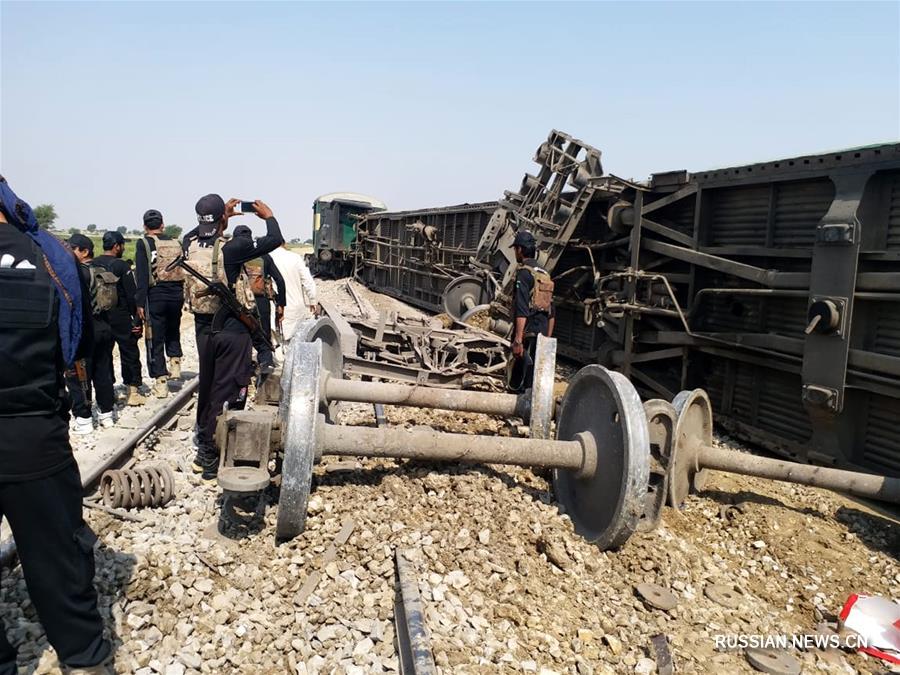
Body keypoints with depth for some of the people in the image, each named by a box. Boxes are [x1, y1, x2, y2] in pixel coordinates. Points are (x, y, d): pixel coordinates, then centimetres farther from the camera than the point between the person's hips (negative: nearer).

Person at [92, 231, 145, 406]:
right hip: (120, 317, -5)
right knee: (130, 353, 5)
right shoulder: (122, 266, -10)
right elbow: (131, 295, -13)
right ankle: (132, 391, 5)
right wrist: (137, 318, -7)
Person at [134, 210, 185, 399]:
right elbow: (184, 272, 7)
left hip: (155, 296, -4)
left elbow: (142, 276, -11)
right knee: (173, 332, 27)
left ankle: (161, 383, 4)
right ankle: (175, 365, 18)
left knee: (155, 340, 4)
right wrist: (181, 296, 13)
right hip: (176, 294, 4)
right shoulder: (176, 243, 8)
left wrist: (140, 303, -9)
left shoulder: (143, 243, -4)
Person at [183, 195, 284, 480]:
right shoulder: (231, 248, -19)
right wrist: (269, 216, 9)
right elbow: (275, 240, -11)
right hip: (232, 330, -6)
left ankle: (204, 451, 31)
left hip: (204, 328, 7)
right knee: (228, 393, 1)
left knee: (206, 389, 19)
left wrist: (222, 214, 27)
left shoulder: (191, 246, -2)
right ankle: (214, 459, 6)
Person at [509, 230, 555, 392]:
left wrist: (517, 340, -21)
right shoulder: (545, 274, 17)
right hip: (542, 335, 8)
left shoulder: (524, 272, -9)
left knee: (517, 384, -6)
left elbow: (522, 311, -19)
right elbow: (552, 313, 19)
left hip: (528, 336, -8)